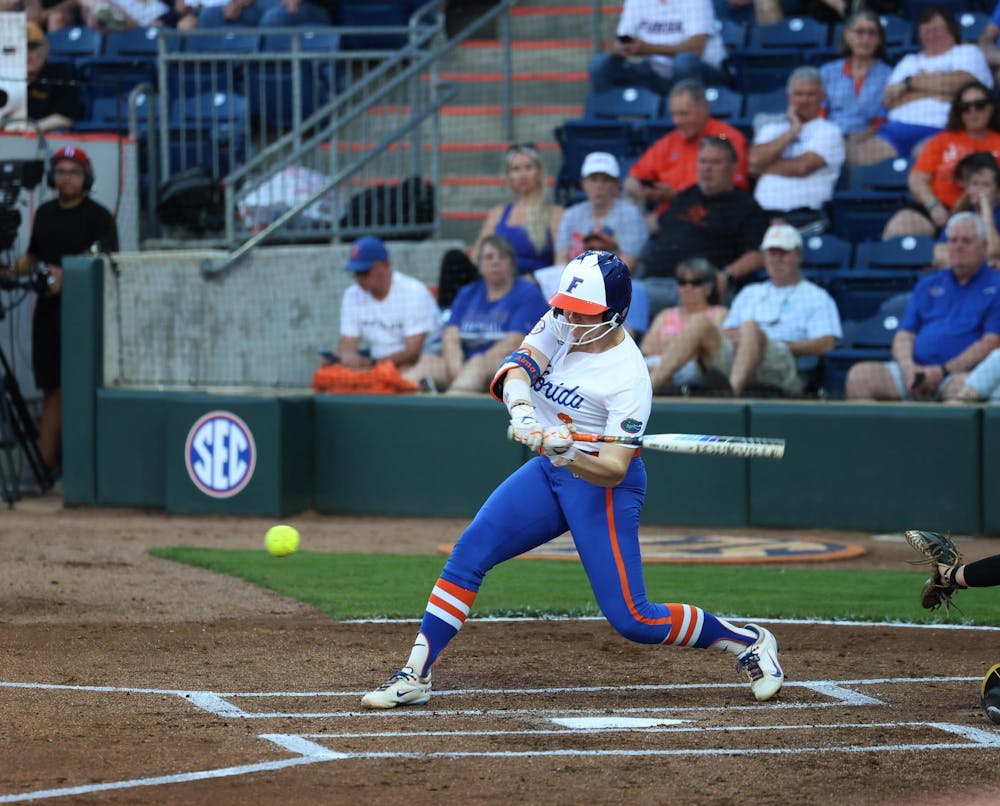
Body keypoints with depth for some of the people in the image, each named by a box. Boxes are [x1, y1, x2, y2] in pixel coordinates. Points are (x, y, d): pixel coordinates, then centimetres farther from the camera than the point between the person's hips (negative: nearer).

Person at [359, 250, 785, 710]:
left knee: (630, 618, -9)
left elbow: (613, 471, -28)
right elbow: (517, 368, -21)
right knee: (470, 551, -9)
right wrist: (521, 410, -43)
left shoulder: (628, 375, -24)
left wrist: (571, 455, -48)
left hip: (601, 484, -7)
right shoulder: (559, 325, -5)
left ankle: (748, 642, 10)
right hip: (547, 472, 7)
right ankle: (415, 676, -5)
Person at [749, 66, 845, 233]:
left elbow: (802, 166, -7)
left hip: (804, 218, -3)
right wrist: (792, 131, 6)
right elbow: (755, 159, 3)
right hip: (763, 213, 3)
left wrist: (763, 168, 6)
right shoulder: (771, 129, 24)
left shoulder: (828, 132, 9)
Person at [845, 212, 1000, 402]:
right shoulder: (928, 285, 25)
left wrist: (943, 371, -12)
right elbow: (904, 335, 18)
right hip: (918, 369, 5)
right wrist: (908, 366, -6)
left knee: (962, 387, -43)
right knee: (859, 375, -20)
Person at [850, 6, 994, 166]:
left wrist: (910, 82, 7)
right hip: (899, 127, 5)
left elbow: (959, 82, -3)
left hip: (940, 129, -5)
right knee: (859, 156, -24)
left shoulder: (967, 53, 20)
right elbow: (889, 99, 14)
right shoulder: (910, 61, 31)